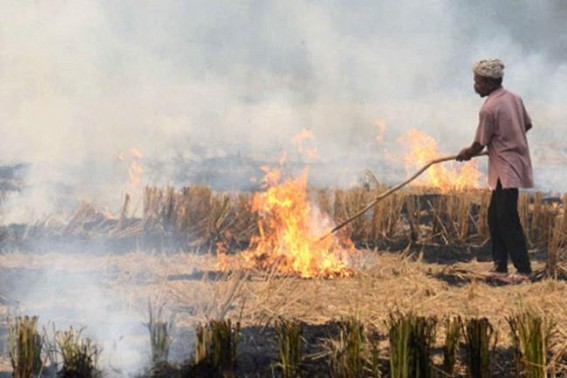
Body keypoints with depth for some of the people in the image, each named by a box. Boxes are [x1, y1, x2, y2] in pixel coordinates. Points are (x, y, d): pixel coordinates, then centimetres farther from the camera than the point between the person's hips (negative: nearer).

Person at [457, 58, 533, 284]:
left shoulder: (489, 109, -18)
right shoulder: (514, 99, 7)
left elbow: (479, 145, -11)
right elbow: (527, 125, 21)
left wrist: (465, 154, 9)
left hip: (506, 171, -10)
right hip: (516, 164, 10)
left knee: (507, 221, -7)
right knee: (495, 217, 12)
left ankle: (523, 270, -5)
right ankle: (500, 267, 14)